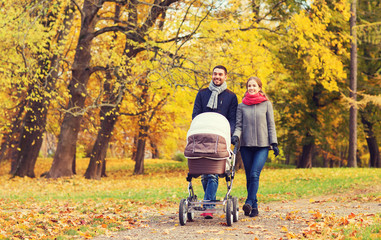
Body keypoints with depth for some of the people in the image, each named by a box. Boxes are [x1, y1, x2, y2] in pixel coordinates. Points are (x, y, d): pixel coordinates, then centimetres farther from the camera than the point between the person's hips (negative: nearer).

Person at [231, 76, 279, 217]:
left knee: (254, 174, -17)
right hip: (246, 145, 2)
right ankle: (254, 206, 11)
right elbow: (239, 125, 7)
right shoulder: (241, 106, 9)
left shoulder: (266, 104, 6)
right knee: (249, 177, 4)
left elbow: (271, 125, 7)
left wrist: (274, 143, 0)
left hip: (262, 145, -2)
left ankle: (249, 202, -18)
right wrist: (236, 136, -13)